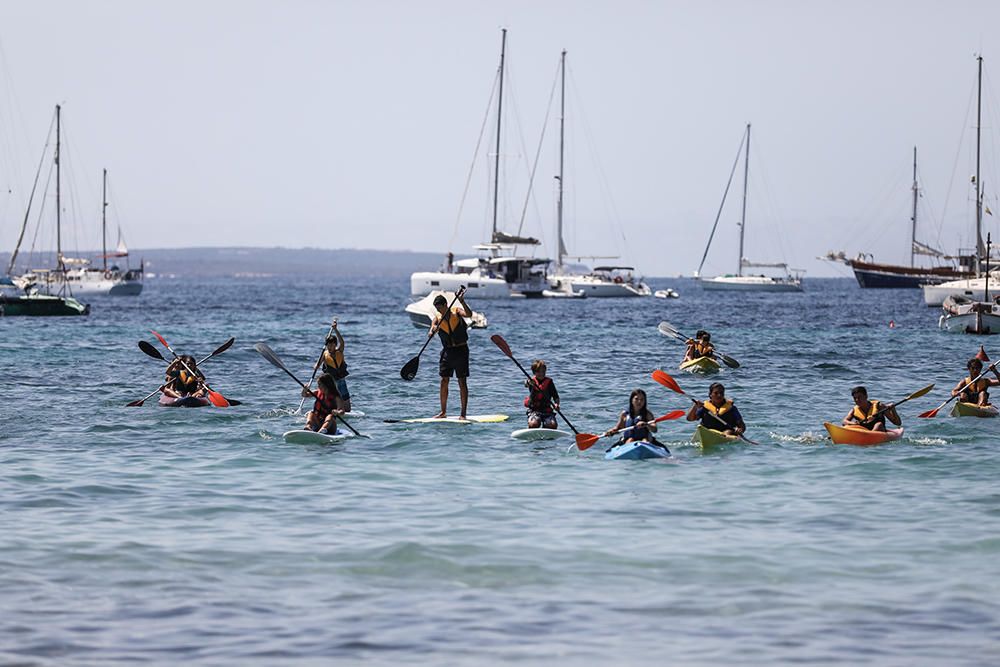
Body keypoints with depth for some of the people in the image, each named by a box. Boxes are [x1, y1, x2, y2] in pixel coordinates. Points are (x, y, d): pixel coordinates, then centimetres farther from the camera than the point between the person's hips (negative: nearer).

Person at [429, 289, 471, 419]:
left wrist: (461, 301, -36)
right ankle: (443, 412, 13)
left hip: (461, 350, -4)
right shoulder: (437, 318, 2)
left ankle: (463, 413, -1)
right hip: (447, 351, 4)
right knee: (444, 381, 4)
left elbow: (469, 314, -24)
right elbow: (431, 331, -12)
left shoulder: (456, 311, -5)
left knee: (462, 382, -2)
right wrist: (432, 331, -35)